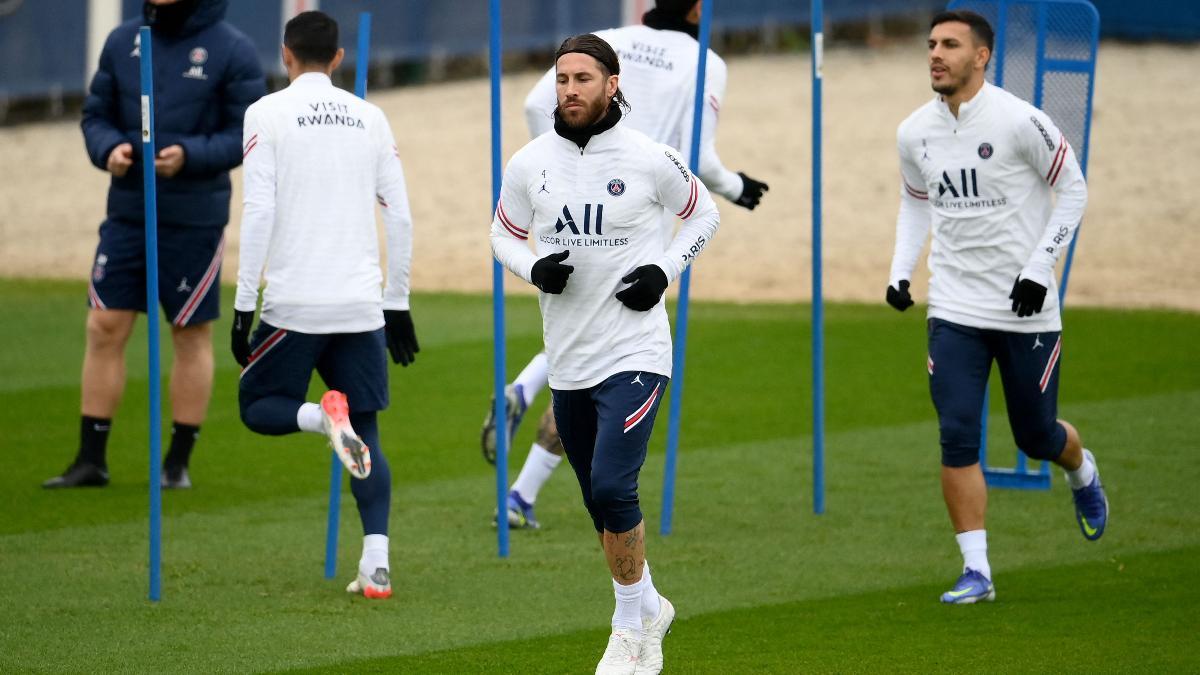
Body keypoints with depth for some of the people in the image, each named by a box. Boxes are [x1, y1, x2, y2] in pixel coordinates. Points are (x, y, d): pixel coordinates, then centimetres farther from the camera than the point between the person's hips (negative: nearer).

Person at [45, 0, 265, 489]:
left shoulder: (233, 50, -6)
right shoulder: (123, 41, 6)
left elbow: (249, 133, -8)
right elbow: (95, 114, 11)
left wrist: (190, 155, -22)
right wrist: (108, 149, -10)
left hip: (194, 218, -4)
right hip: (126, 211, 4)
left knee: (191, 335, 4)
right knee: (104, 329, 1)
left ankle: (179, 462, 12)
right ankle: (91, 459, 7)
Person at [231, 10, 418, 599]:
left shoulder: (267, 114, -2)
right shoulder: (370, 118, 10)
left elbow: (259, 213, -9)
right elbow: (400, 218, 9)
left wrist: (242, 307, -6)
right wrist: (397, 304, 17)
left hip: (294, 305, -3)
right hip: (362, 306, 3)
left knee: (256, 406, 15)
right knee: (366, 434, 9)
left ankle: (325, 415, -17)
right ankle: (376, 564, -5)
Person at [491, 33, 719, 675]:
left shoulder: (651, 158, -7)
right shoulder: (529, 163, 1)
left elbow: (703, 214, 8)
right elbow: (504, 233, 14)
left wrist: (663, 270, -7)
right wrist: (534, 269, -7)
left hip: (634, 352, -5)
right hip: (568, 359, 5)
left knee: (612, 488, -18)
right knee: (602, 502, 13)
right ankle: (649, 609, 34)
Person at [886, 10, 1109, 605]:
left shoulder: (1019, 121, -14)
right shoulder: (916, 132, 2)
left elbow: (1073, 189, -5)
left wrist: (1039, 267, -13)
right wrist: (900, 270, 6)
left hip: (1024, 309, -3)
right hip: (954, 308, 3)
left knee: (1037, 437, 8)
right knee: (957, 437, -10)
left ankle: (1082, 472, 45)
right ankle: (976, 572, -5)